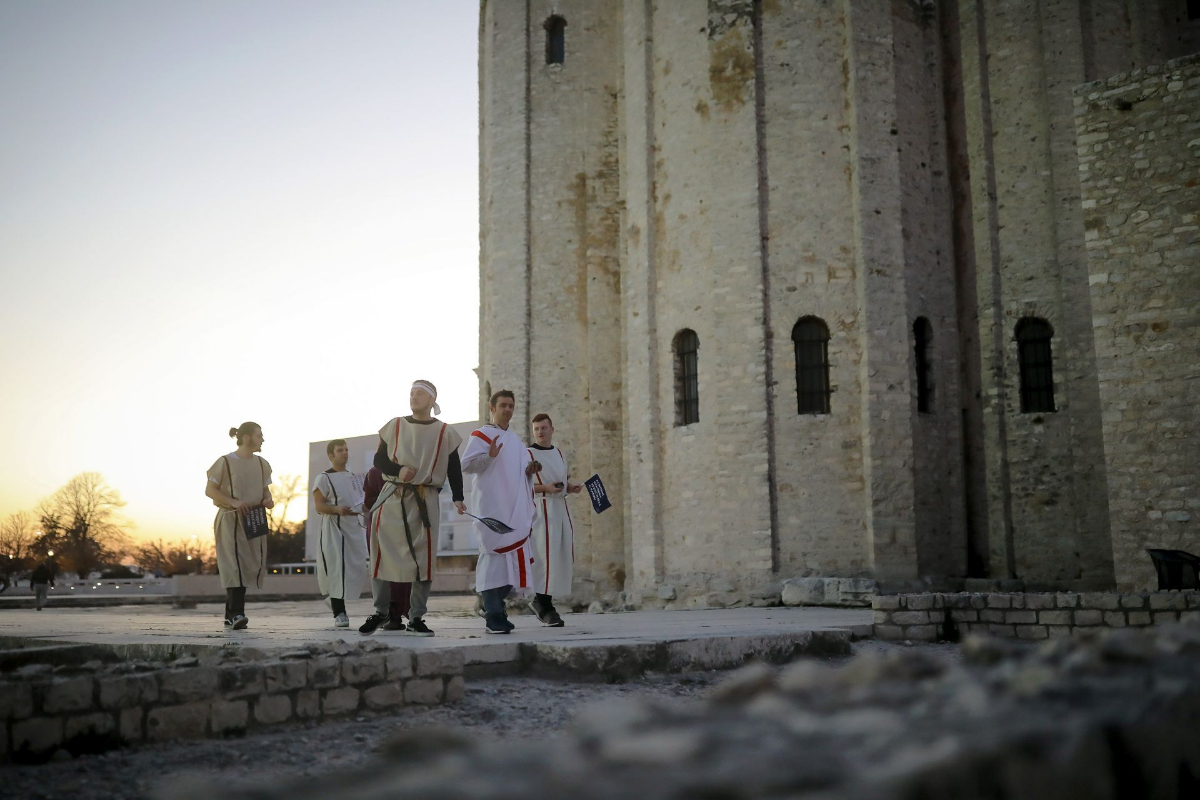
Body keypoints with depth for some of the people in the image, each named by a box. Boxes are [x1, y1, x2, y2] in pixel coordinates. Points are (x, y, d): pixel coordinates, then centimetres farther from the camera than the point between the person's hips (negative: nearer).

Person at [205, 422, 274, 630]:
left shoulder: (261, 464, 12)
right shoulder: (226, 462, -5)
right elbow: (210, 490, -6)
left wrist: (269, 499, -4)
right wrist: (233, 502, -20)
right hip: (231, 520, -6)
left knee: (252, 567, 4)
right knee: (236, 565, -17)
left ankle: (230, 614, 15)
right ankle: (236, 614, -23)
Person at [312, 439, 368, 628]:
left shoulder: (354, 477, 16)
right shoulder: (324, 478, -4)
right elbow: (319, 506, -10)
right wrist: (337, 509, -27)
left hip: (355, 527, 7)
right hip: (334, 528, -6)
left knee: (356, 569, 5)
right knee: (337, 570, -11)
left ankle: (333, 599, 29)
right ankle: (339, 613, -5)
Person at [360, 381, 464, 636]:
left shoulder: (444, 432, 4)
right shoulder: (394, 426, 8)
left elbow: (454, 469, 4)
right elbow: (379, 459, 8)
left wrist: (457, 497, -10)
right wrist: (398, 470, -12)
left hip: (425, 501, -1)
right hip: (392, 497, 1)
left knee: (424, 560, -2)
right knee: (382, 554, -2)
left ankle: (416, 619, 7)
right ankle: (381, 612, 15)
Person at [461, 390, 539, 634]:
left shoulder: (516, 440, 21)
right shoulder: (480, 436, 0)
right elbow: (466, 464, -11)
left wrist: (530, 470, 2)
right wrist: (490, 455, -27)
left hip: (516, 509, 7)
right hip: (491, 507, -7)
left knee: (514, 556, 6)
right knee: (494, 554, -10)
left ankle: (495, 604, 20)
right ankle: (493, 616, -7)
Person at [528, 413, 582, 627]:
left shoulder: (559, 454, 18)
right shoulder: (527, 454, -2)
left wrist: (572, 486, 5)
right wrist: (544, 488, -20)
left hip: (561, 508, 7)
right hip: (541, 509, -7)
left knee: (562, 556, 5)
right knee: (546, 555, -13)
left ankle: (541, 600, 17)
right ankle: (544, 605, -6)